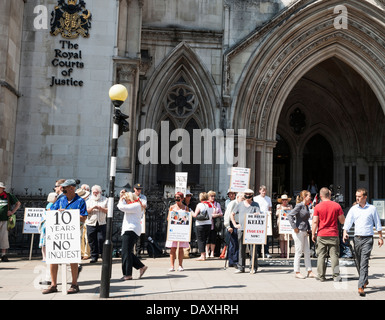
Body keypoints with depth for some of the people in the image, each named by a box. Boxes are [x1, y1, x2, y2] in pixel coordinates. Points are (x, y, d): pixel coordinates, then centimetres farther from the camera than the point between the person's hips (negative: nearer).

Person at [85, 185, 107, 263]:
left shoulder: (105, 200, 10)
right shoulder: (89, 200, 12)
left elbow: (108, 210, 2)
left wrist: (100, 208, -11)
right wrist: (92, 208, -12)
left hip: (102, 224, -1)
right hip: (91, 224, 1)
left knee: (101, 240, -6)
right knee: (92, 241, 2)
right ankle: (94, 256, 11)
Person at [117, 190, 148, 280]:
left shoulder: (136, 205, -9)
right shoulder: (134, 206, 23)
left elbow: (121, 207, -18)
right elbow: (121, 206, 31)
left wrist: (121, 198, -1)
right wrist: (122, 197, 21)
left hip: (131, 231, -10)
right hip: (129, 231, 10)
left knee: (126, 252, -8)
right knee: (128, 252, 11)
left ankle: (128, 274, -5)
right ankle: (141, 266, 15)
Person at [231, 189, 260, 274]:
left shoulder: (255, 205, 8)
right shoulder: (239, 204, 13)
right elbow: (232, 214, 19)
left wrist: (255, 214, -24)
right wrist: (235, 224, 9)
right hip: (241, 229, 2)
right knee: (241, 249, 5)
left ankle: (253, 267, 7)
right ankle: (241, 267, 13)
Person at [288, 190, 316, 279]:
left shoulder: (306, 206, 13)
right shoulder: (299, 206, -13)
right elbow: (290, 215, -22)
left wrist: (308, 229, 17)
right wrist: (294, 227, -20)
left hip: (305, 232, 8)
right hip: (299, 232, -8)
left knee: (307, 252, 10)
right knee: (298, 252, 0)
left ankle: (309, 272, 17)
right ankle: (297, 272, 10)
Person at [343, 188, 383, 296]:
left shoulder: (372, 209, 2)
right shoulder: (353, 209, 6)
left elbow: (378, 224, 10)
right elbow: (348, 222, 1)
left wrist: (380, 237, 10)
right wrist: (345, 233, -15)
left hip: (367, 239, -3)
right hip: (357, 238, 3)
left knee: (364, 263, -12)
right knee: (359, 262, 13)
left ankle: (361, 286, -14)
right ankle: (365, 280, 35)